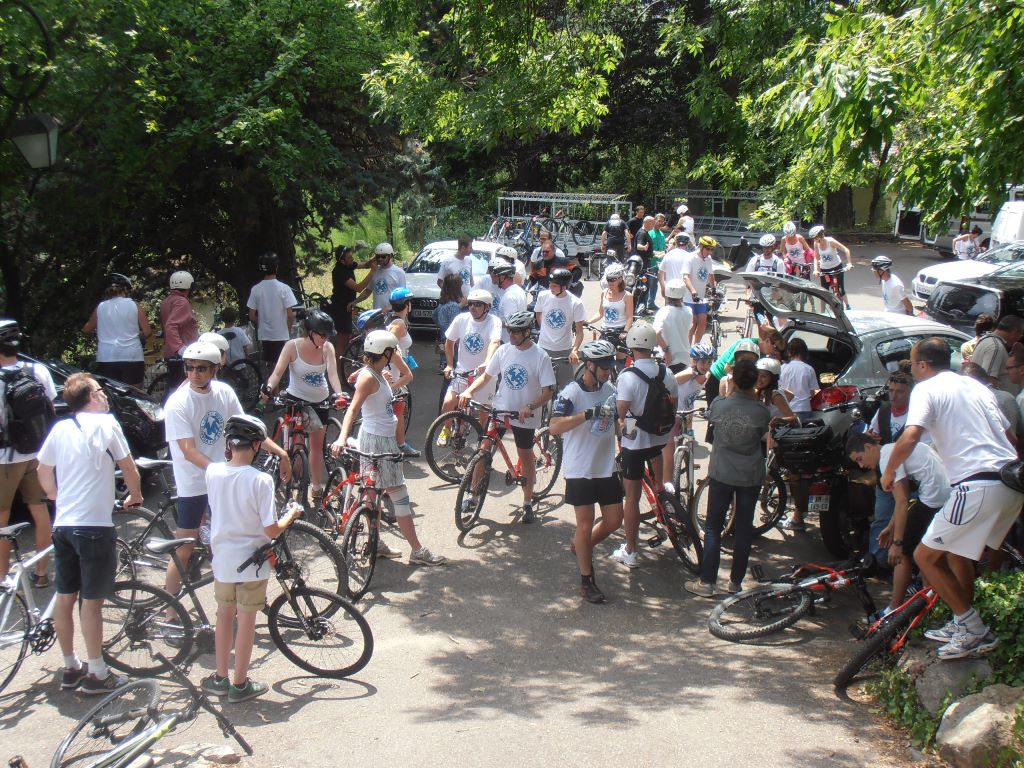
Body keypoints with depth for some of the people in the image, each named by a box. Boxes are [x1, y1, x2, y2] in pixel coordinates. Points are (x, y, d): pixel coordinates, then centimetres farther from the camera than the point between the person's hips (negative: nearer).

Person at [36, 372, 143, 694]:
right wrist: (136, 495, 16)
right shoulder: (105, 423, -7)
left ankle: (71, 667, 24)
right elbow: (129, 469, -2)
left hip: (62, 525, 6)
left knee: (65, 597, 12)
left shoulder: (60, 428, 7)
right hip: (94, 525, -6)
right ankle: (97, 674, 6)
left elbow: (43, 473, 17)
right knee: (92, 600, -1)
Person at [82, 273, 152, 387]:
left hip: (106, 358, 2)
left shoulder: (100, 307, 7)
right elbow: (147, 332, -1)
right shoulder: (134, 306, 1)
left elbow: (86, 329, 17)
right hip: (132, 357, -2)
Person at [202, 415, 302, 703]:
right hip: (250, 562, -4)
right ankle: (240, 685, 19)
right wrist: (292, 513, 0)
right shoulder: (260, 480, -21)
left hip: (222, 559, 5)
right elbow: (271, 531, -19)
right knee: (246, 622, 9)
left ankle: (220, 678, 31)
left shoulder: (213, 472, -8)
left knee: (225, 617, 20)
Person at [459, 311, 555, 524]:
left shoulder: (540, 357, -13)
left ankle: (528, 504, 23)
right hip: (499, 410, 3)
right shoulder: (504, 351, -3)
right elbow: (487, 375, 5)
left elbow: (548, 391, -15)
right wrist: (469, 391, -12)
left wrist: (530, 407, -30)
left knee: (526, 458, 9)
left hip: (524, 416, -3)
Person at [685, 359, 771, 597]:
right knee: (743, 529, 12)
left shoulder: (719, 405, -13)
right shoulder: (761, 411, -14)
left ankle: (707, 582, 7)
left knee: (713, 528, 8)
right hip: (751, 477, 1)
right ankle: (736, 582, 18)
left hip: (721, 474, -1)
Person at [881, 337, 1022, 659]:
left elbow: (909, 438, -15)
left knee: (925, 557, 4)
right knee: (957, 548, 28)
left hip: (979, 485, -9)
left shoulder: (927, 389, 0)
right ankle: (962, 625, 32)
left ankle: (975, 632, 5)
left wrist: (888, 471, 1)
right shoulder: (975, 385, 23)